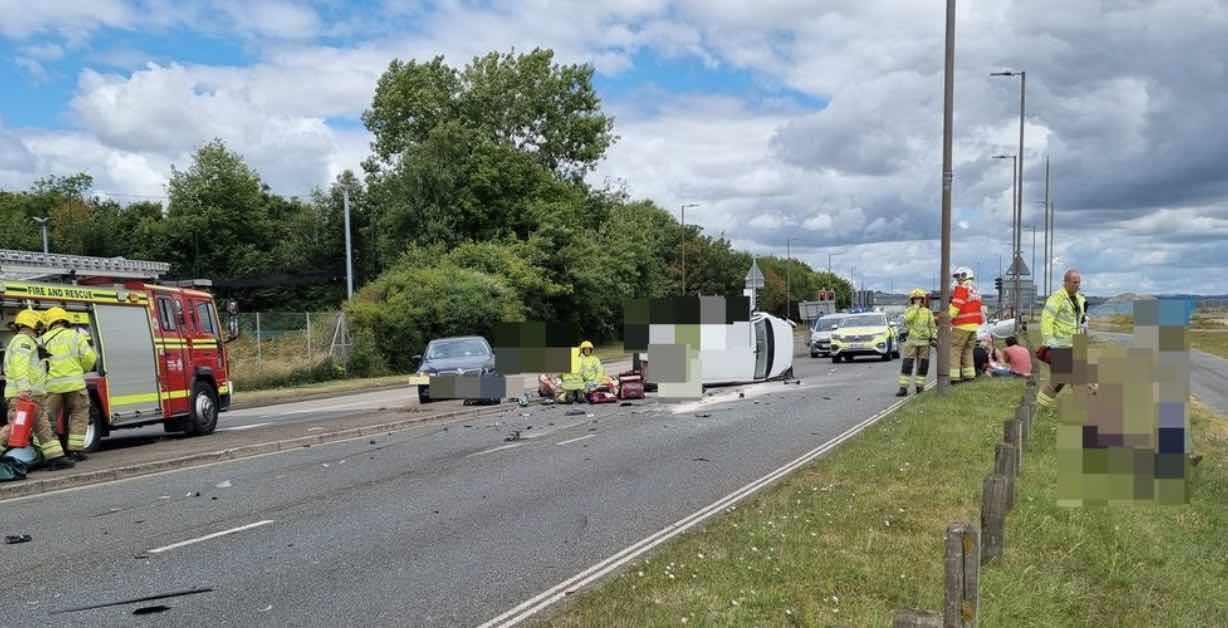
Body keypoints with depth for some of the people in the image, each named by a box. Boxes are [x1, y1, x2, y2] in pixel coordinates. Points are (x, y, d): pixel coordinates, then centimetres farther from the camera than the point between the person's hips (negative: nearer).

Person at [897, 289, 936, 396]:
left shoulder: (928, 312, 10)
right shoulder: (909, 311, 4)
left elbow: (932, 326, 8)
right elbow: (907, 319, -18)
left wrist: (934, 337, -4)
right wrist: (916, 307, -17)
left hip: (924, 342, 2)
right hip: (912, 341, -2)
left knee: (923, 366, 6)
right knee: (907, 365, -8)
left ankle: (919, 386, 18)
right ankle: (903, 388, -10)